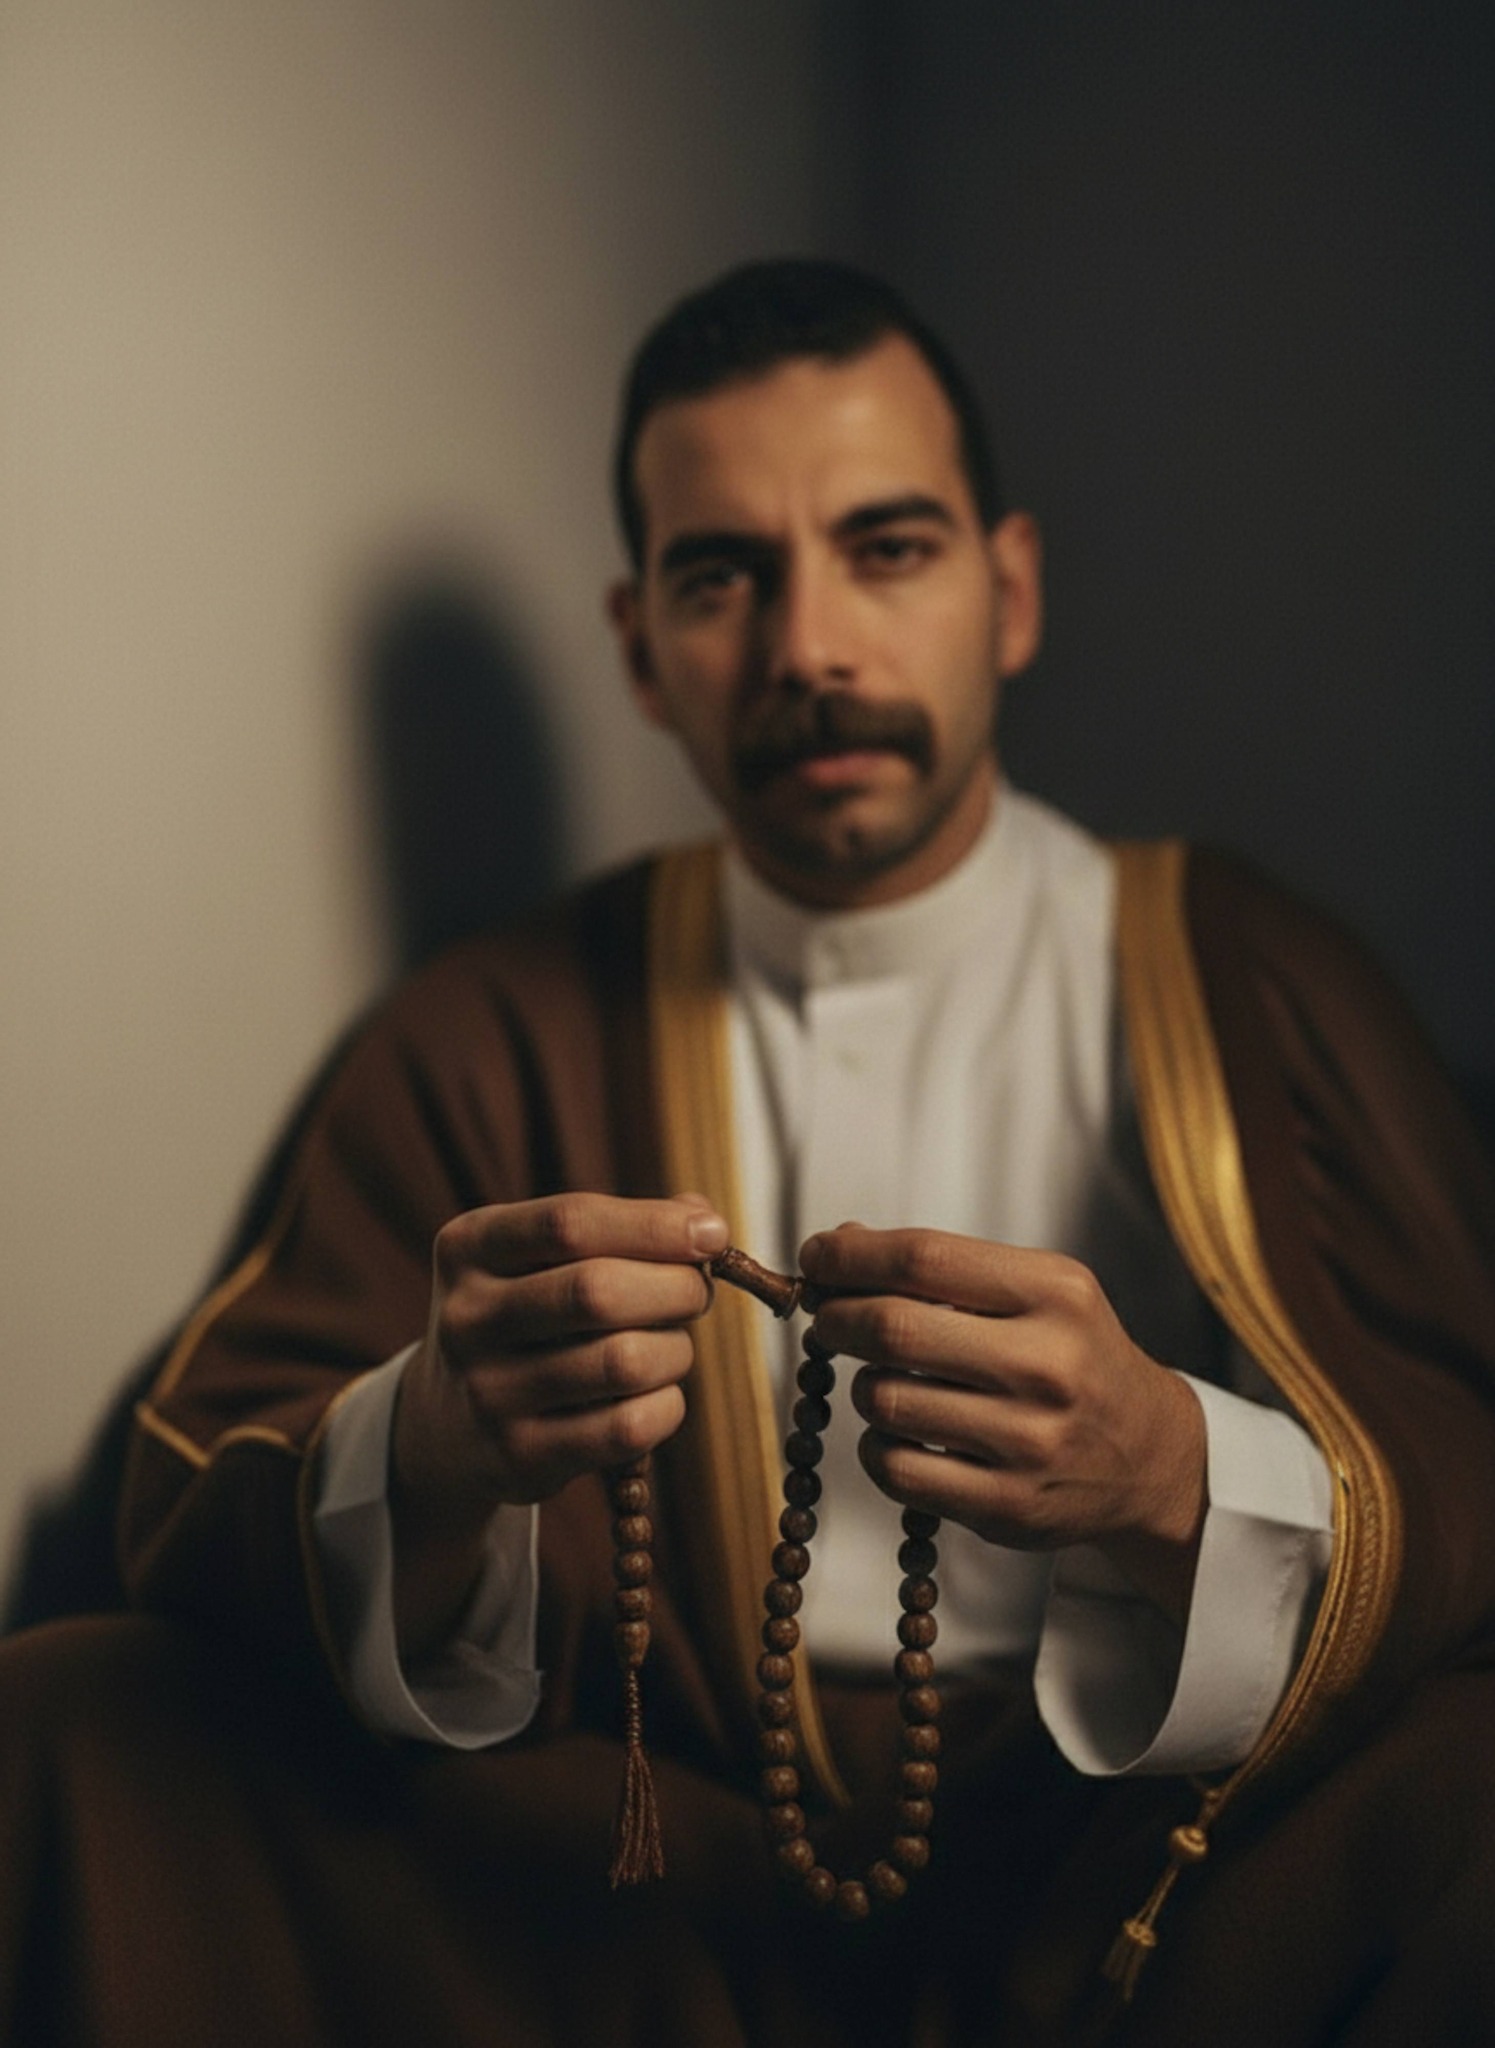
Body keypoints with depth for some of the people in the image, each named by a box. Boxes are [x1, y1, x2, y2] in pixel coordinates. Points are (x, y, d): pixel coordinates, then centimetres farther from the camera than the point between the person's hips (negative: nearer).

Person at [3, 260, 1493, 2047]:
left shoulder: (1254, 982, 4)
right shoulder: (499, 1029, 9)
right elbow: (188, 1499, 1)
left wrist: (1172, 1474, -27)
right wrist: (434, 1449, -23)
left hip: (1159, 1884, -2)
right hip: (657, 1892, 3)